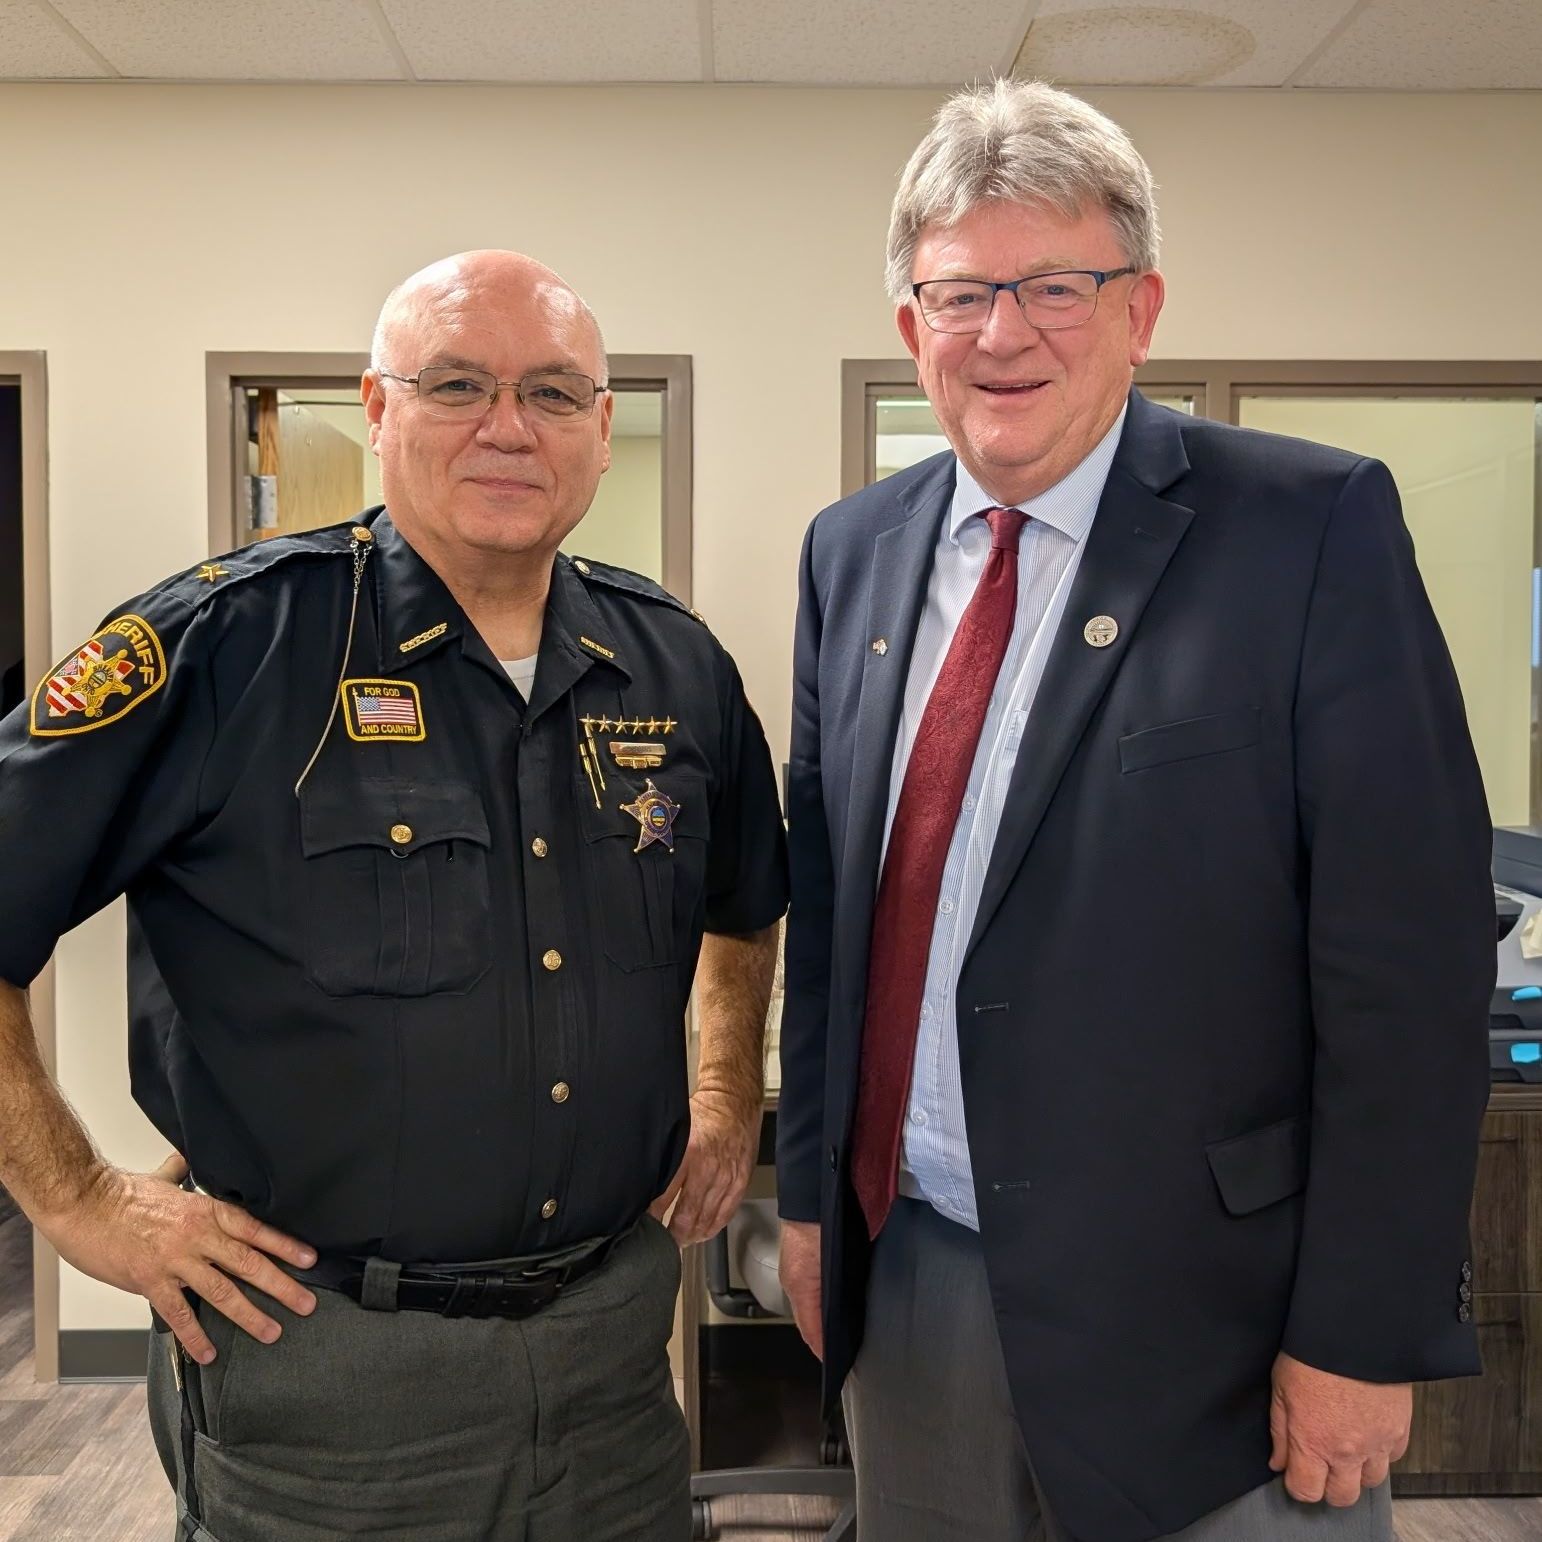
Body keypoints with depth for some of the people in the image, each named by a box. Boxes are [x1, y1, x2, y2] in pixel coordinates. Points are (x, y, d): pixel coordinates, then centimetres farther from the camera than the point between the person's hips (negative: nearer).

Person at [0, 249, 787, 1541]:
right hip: (323, 1357, -4)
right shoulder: (224, 646, -14)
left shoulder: (677, 666, 1)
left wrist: (729, 1099, 14)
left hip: (616, 1322, 5)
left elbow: (745, 904, 19)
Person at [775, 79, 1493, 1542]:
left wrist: (1363, 1331, -11)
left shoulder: (1314, 527, -12)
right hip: (903, 1273, 5)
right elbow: (825, 897, 8)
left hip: (1196, 1304, -4)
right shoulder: (851, 550, 4)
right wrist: (810, 1190, 10)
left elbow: (1409, 957, -13)